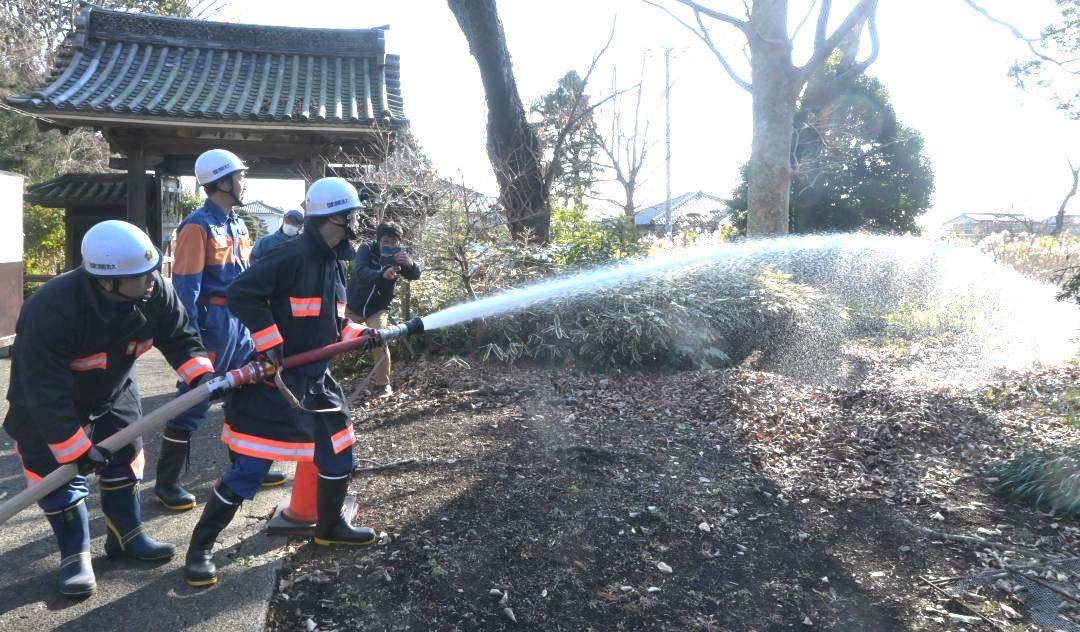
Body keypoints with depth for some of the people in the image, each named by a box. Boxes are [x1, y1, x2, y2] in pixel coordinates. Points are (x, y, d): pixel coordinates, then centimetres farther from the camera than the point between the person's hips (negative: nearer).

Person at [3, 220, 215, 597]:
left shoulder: (155, 292, -27)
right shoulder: (52, 311, -42)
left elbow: (179, 336, -9)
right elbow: (47, 394, -36)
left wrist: (201, 374, -26)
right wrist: (76, 448, -32)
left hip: (111, 389, 5)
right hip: (45, 401, -5)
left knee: (125, 458, 10)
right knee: (58, 472, -4)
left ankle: (126, 536, 28)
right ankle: (75, 554, 14)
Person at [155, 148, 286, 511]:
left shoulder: (237, 224, 13)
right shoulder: (198, 226, -14)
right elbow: (186, 286, -17)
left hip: (239, 321, 9)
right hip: (212, 320, -9)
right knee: (192, 404, -2)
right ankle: (166, 483, 10)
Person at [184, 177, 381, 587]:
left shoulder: (334, 264, 12)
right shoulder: (292, 255, -17)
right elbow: (242, 294, -22)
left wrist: (361, 335, 3)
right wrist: (270, 343, -23)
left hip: (315, 380, 9)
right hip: (273, 382, -9)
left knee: (339, 454, 16)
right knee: (249, 469, -4)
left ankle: (330, 526, 38)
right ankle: (202, 547, 15)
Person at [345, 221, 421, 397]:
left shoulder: (399, 255, -8)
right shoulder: (367, 249, -15)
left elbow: (415, 275, -23)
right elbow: (360, 272, -33)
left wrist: (410, 263, -47)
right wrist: (383, 275, -53)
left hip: (378, 309, 0)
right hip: (354, 306, 0)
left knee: (380, 341, -19)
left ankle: (382, 385, -8)